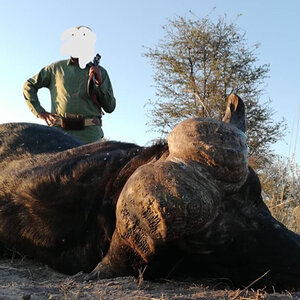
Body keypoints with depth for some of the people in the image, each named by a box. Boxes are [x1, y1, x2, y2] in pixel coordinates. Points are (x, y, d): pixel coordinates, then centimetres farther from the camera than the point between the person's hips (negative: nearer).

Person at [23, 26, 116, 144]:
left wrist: (100, 82, -1)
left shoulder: (100, 72, 19)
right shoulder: (57, 68, 19)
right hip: (60, 130, 1)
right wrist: (40, 112, 12)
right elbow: (29, 85, 24)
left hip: (89, 132, 0)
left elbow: (110, 107, 12)